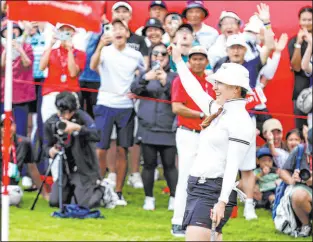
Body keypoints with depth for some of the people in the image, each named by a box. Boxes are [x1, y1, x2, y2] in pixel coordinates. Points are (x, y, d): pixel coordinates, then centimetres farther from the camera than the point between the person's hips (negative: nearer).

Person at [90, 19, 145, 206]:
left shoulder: (136, 56, 5)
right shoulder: (105, 51, -4)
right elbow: (93, 66, -24)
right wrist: (100, 46, -42)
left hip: (126, 107, 2)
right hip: (105, 105, -2)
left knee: (123, 150, 4)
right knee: (101, 150, -3)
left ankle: (119, 192, 12)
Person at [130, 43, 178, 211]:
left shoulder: (173, 77, 7)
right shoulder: (145, 75, 10)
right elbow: (134, 89, -8)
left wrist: (166, 83, -23)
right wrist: (145, 78, -27)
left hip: (168, 129, -1)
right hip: (148, 127, 1)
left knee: (169, 165, 0)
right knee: (149, 164, 5)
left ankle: (174, 198, 8)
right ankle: (149, 198, 15)